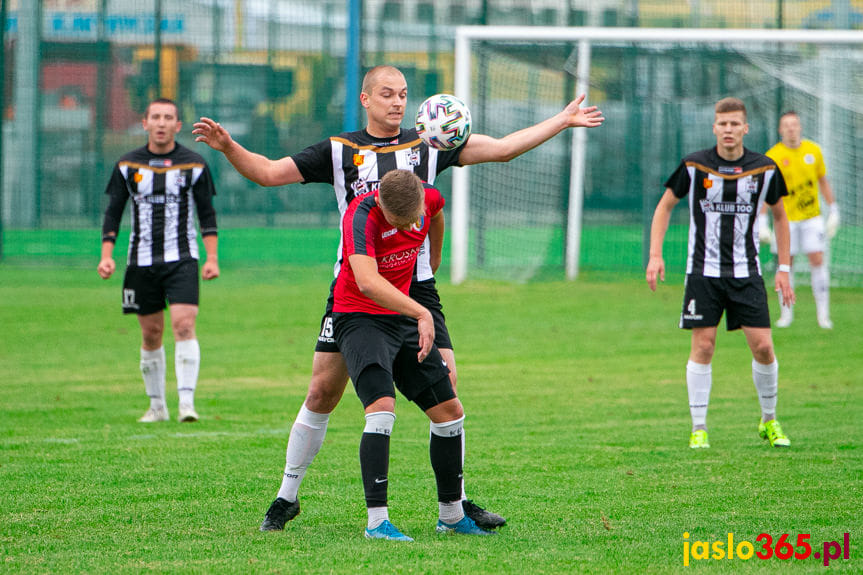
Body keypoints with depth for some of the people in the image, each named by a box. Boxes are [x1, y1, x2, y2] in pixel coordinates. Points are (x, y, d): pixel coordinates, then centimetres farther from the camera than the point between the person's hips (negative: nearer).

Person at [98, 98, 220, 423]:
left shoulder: (194, 165, 3)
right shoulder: (127, 166, 5)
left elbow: (207, 213, 7)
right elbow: (113, 212, 8)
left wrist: (212, 258, -1)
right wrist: (106, 256, -2)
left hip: (182, 260, -2)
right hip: (142, 261, 2)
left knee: (184, 326, -17)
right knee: (151, 334, 5)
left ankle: (186, 402, -20)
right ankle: (157, 406, 17)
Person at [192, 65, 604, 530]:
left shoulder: (427, 145, 9)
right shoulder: (339, 150, 6)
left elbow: (501, 148, 9)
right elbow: (268, 172, 5)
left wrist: (562, 122, 5)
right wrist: (228, 148, -11)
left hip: (415, 286, 1)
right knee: (322, 392, -1)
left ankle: (455, 501, 4)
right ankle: (287, 497, 13)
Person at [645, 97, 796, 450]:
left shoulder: (765, 169, -1)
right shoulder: (694, 166, -5)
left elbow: (779, 215, 13)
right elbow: (665, 206, 7)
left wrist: (784, 269, 9)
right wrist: (655, 255, -3)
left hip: (746, 271, 1)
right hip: (704, 271, -1)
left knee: (762, 346, -4)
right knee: (703, 346, -5)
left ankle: (769, 421, 15)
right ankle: (699, 428, 4)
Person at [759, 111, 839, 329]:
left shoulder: (813, 151, 2)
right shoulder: (773, 156, -7)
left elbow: (823, 182, 13)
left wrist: (833, 212, 10)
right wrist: (762, 223, -10)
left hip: (812, 217, 2)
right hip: (786, 218, -2)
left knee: (818, 261, -6)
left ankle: (823, 313, -2)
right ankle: (786, 313, 14)